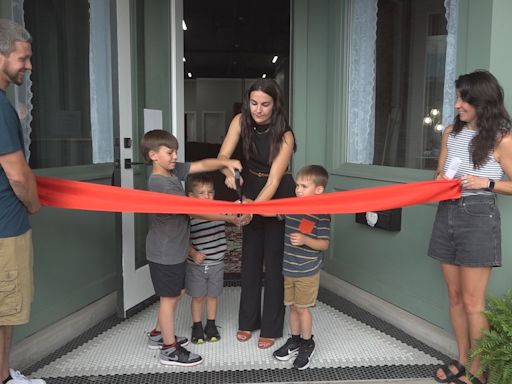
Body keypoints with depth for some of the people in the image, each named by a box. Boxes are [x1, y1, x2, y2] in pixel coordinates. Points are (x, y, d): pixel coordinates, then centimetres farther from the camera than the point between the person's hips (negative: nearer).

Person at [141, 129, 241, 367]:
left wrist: (226, 163, -19)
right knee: (169, 297, 3)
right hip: (164, 251, -9)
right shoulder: (160, 184, -24)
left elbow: (202, 165, 1)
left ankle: (158, 335, 36)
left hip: (176, 248, 9)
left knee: (175, 294, 19)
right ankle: (170, 350, 17)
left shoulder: (173, 170, 2)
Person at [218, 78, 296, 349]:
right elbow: (223, 156, -17)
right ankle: (248, 321, 26)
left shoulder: (284, 136, -24)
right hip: (252, 194, 4)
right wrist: (229, 172, -40)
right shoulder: (241, 121, -12)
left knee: (274, 261, 2)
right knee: (250, 259, 11)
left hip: (279, 198, -4)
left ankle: (271, 327, 16)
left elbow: (274, 181, -29)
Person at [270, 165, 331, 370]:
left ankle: (307, 344, 27)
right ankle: (294, 340, 36)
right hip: (288, 269, 5)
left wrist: (305, 240, -31)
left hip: (307, 271, -5)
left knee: (302, 307, 6)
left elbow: (324, 244, -14)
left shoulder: (322, 214, -16)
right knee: (293, 306, 17)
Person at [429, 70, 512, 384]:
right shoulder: (451, 133, 8)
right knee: (455, 296, 12)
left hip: (478, 217, -5)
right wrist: (440, 184, -3)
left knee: (472, 301, 0)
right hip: (447, 214, 6)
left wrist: (487, 183, -17)